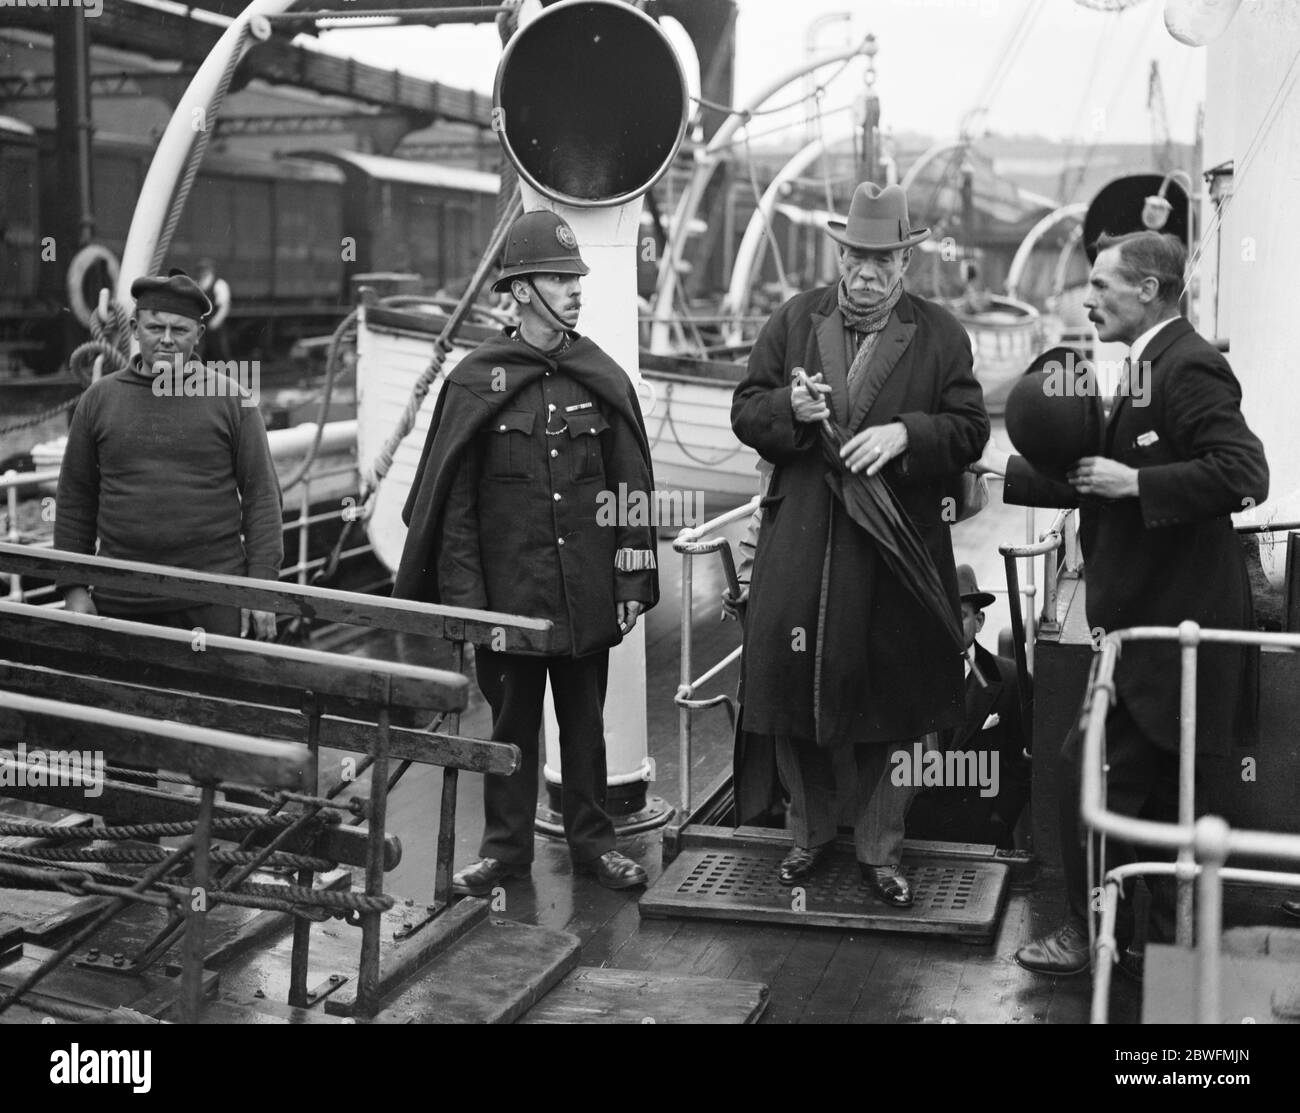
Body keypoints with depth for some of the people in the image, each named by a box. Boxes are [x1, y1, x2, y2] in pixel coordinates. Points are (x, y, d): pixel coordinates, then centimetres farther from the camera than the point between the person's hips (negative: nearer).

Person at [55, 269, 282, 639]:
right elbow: (74, 499, 10)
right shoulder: (98, 399, 7)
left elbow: (261, 495, 1)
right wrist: (73, 588, 5)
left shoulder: (229, 397, 2)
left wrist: (263, 588, -5)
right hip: (120, 602, 2)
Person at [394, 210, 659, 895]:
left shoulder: (603, 378, 5)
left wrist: (634, 582, 2)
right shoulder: (477, 382, -2)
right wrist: (463, 595, -7)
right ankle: (505, 846, 22)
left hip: (588, 595, 2)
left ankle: (593, 841, 25)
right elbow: (453, 502, -2)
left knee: (586, 720, 12)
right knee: (511, 720, 8)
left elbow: (633, 490, 7)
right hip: (508, 592, -2)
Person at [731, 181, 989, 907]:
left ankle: (882, 848, 20)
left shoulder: (940, 335, 3)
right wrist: (790, 409, -14)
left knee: (895, 700, 5)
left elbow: (970, 431, -2)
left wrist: (905, 434, -19)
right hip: (801, 541, 2)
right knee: (793, 684, 8)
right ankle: (810, 833, 27)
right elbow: (746, 411, 8)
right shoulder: (795, 321, 8)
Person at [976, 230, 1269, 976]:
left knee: (1092, 764, -4)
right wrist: (1008, 469, 18)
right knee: (1154, 788, 17)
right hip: (1151, 615, 10)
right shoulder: (1152, 366, 14)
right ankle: (1164, 943, 29)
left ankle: (1094, 935, 11)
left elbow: (1244, 473, -28)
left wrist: (1134, 482, -24)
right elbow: (1102, 478, 20)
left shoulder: (1189, 369, -17)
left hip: (1171, 621, -10)